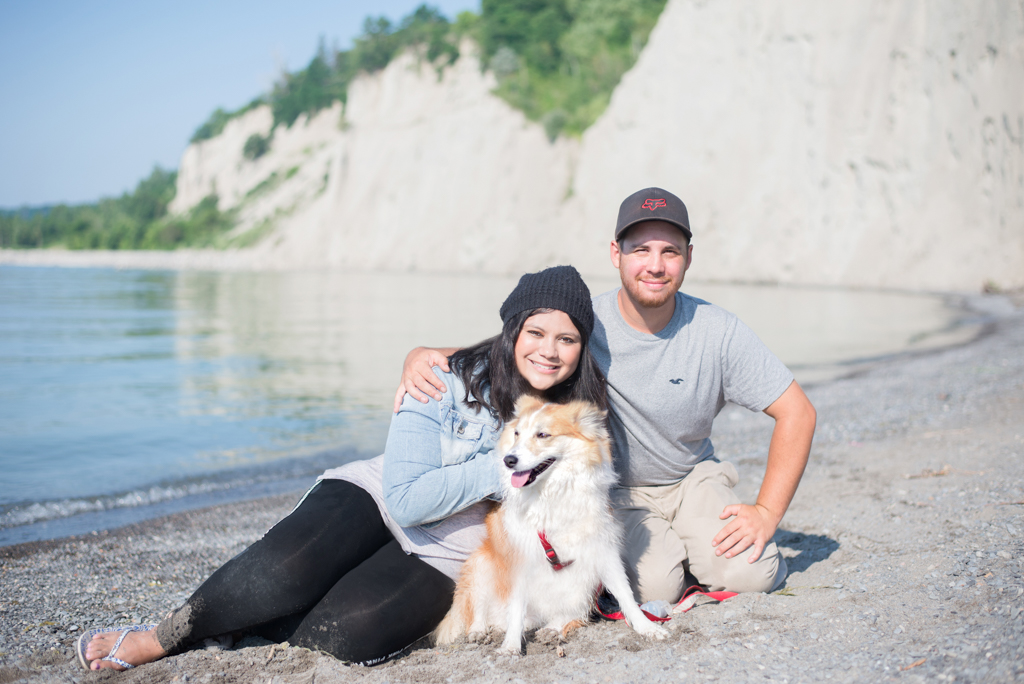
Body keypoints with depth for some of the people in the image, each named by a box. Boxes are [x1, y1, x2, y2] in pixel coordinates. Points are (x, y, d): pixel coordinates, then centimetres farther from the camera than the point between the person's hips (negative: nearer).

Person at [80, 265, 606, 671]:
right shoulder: (448, 382, -15)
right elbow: (406, 497, -20)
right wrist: (501, 466, -23)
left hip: (443, 555, 2)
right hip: (376, 497, -2)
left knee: (345, 634, -28)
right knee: (284, 569, -31)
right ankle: (165, 633, -6)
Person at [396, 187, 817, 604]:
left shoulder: (718, 332, -15)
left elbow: (797, 413, -8)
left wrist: (767, 512, -15)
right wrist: (421, 356, -33)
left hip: (692, 479, 2)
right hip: (613, 489, -1)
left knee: (748, 574, -21)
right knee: (655, 586, -26)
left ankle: (682, 543, 11)